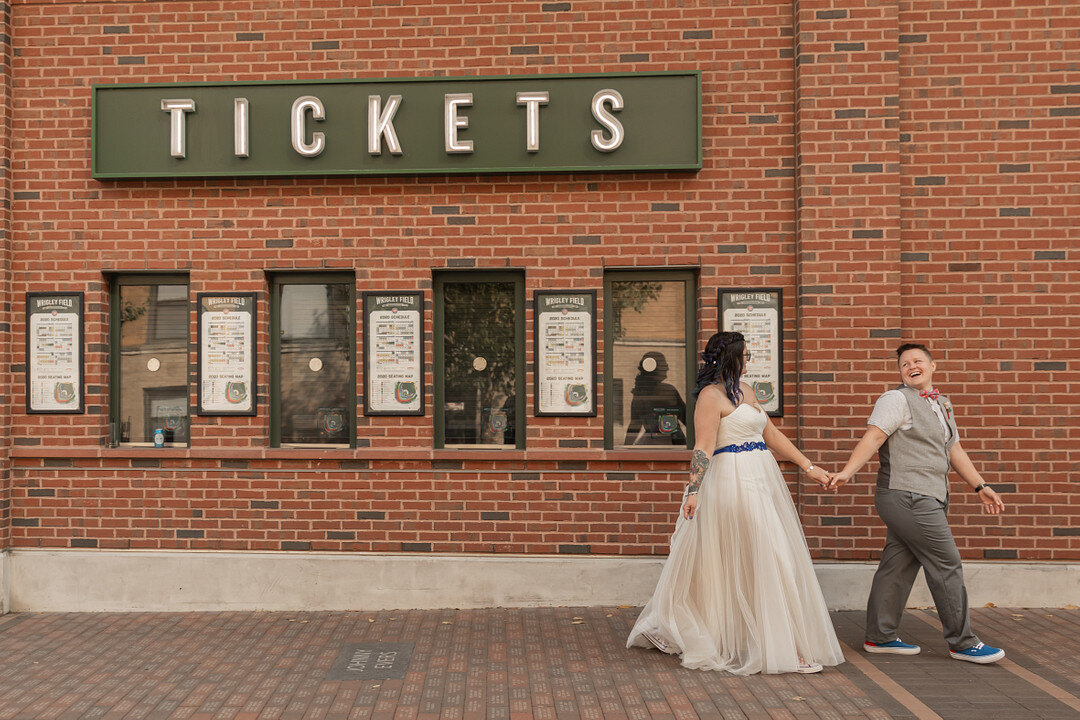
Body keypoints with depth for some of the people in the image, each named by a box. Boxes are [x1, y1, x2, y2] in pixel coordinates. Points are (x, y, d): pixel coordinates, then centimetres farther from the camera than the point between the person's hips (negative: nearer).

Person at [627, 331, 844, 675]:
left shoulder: (743, 389, 19)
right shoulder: (711, 394, -9)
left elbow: (771, 434, 20)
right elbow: (704, 447, -16)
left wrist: (808, 467, 18)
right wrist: (693, 491, -23)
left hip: (760, 482, 10)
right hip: (734, 482, -10)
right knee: (768, 561, -6)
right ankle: (781, 647, 4)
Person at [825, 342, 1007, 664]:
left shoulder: (941, 405, 21)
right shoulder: (896, 400, -7)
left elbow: (954, 450, 26)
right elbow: (872, 437, -16)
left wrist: (981, 486, 23)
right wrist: (846, 473, -28)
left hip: (926, 501, 8)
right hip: (909, 497, -8)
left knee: (897, 567, 11)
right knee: (947, 566, -2)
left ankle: (880, 637, 19)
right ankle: (963, 643, 11)